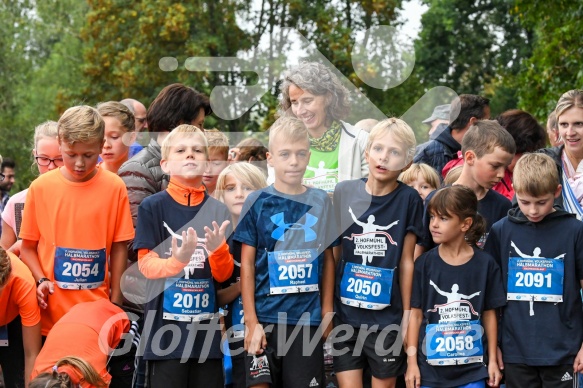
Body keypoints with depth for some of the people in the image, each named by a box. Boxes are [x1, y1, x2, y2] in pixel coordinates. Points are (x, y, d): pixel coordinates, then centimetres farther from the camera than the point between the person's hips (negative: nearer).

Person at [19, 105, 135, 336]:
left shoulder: (114, 187, -1)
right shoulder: (41, 187, 0)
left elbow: (119, 247, 2)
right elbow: (28, 246, 6)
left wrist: (115, 302, 1)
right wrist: (41, 280, -10)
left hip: (97, 312, 0)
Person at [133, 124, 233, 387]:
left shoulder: (218, 210, 5)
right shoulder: (152, 206, -2)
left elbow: (223, 275, 4)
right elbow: (146, 264, -8)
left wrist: (218, 249, -18)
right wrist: (177, 261, -27)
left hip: (207, 327, 3)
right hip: (166, 328, -3)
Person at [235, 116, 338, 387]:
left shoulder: (321, 202, 6)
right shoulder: (257, 202, 0)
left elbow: (328, 260, 11)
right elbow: (247, 264, -1)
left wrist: (327, 313, 7)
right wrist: (251, 321, -6)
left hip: (308, 319, 2)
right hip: (265, 318, -2)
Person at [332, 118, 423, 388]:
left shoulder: (409, 200, -4)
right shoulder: (344, 192, 0)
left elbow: (406, 262, -1)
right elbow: (333, 252, 6)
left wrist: (407, 313, 0)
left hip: (388, 316, -1)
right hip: (345, 312, 1)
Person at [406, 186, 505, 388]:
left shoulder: (485, 264, -3)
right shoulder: (425, 263, -2)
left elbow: (489, 314, 4)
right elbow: (416, 313, 1)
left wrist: (493, 360, 5)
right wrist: (411, 361, -1)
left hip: (472, 366, 0)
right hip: (431, 365, 0)